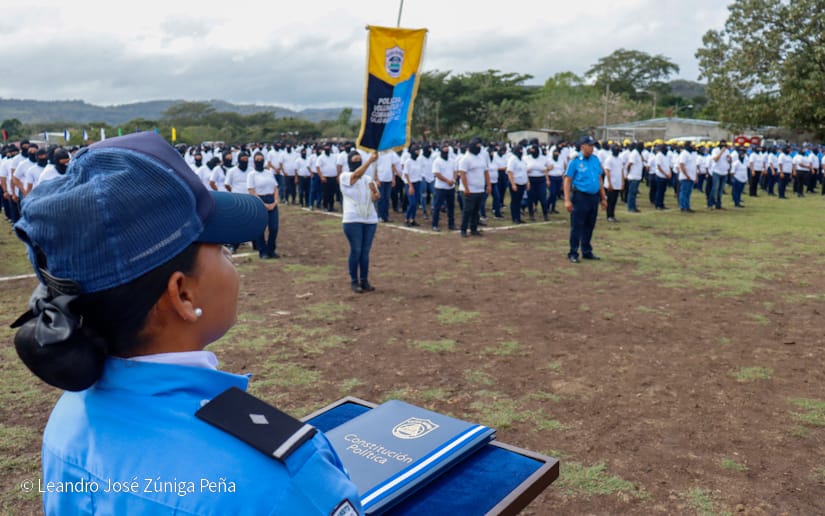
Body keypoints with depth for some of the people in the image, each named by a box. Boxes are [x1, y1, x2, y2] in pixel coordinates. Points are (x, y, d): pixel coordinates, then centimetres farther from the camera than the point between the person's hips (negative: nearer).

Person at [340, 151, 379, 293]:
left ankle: (364, 280, 16)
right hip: (353, 220, -5)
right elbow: (357, 174, -24)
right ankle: (354, 281, 8)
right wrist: (370, 159, -34)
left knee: (366, 251, 8)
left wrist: (375, 194, -8)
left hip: (370, 219, 5)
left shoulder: (368, 179, 15)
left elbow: (376, 196, 17)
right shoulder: (345, 176, -3)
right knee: (355, 250, -3)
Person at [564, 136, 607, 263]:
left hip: (594, 197, 6)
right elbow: (567, 181, -9)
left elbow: (599, 180, 16)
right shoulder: (575, 161, -7)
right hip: (580, 197, -6)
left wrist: (603, 198, 15)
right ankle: (573, 253, 6)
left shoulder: (596, 160, 10)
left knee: (590, 226, 13)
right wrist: (567, 200, -16)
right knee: (577, 226, -2)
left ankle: (587, 251, 25)